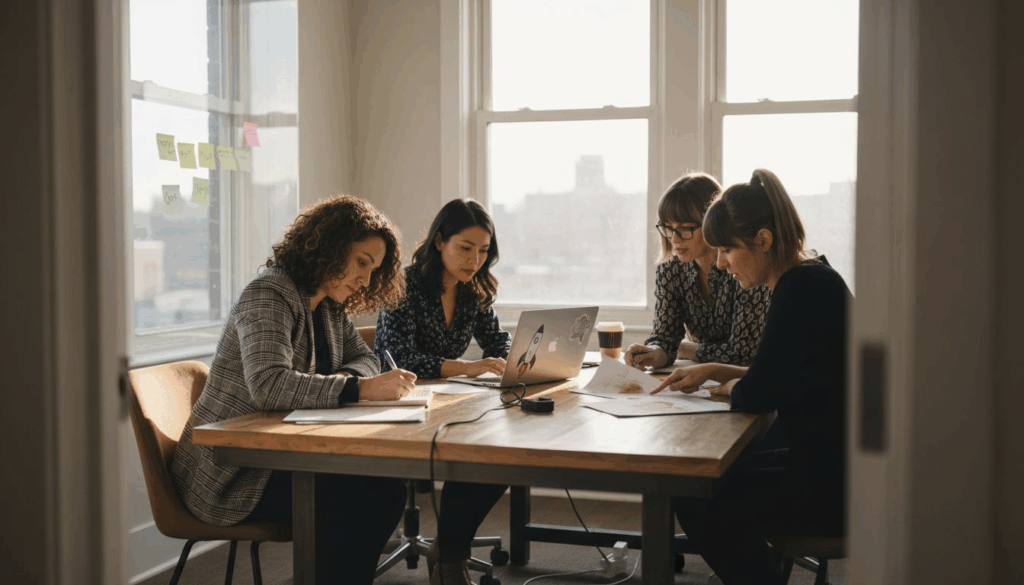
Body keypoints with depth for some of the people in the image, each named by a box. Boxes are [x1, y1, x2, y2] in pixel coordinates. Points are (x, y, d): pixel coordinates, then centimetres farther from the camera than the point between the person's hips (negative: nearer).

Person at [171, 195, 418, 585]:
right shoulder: (269, 296, -17)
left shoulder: (328, 307, 10)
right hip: (231, 476, -8)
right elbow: (269, 385, -32)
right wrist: (359, 388, -35)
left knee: (388, 489, -12)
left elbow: (363, 358, 17)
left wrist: (345, 377, -8)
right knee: (357, 496, -24)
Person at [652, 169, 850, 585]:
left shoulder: (802, 289, -20)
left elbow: (756, 395, -20)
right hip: (831, 468, 10)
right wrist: (713, 371, 11)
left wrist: (726, 385, 1)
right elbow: (778, 379, 20)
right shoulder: (810, 278, 10)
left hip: (833, 487, -10)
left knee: (697, 503, -1)